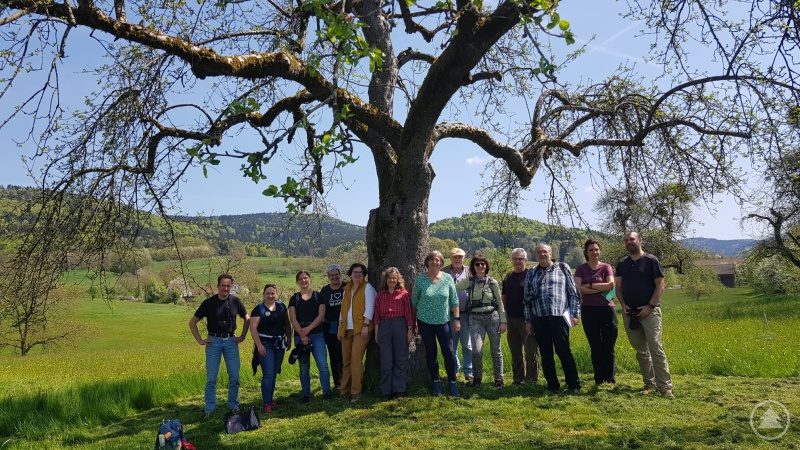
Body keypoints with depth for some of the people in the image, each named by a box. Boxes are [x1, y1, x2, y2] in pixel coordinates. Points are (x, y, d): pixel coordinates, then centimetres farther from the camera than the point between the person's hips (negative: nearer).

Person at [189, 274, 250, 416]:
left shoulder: (235, 301, -1)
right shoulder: (209, 302, -5)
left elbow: (247, 319, 14)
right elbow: (192, 322, 3)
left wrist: (242, 336, 8)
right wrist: (200, 340, -1)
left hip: (231, 341, 1)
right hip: (214, 341, -1)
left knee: (234, 377, 3)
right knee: (211, 378, 1)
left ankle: (233, 405, 18)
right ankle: (209, 409, 12)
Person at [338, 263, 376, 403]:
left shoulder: (367, 287, -1)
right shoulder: (347, 289, 17)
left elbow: (369, 307, -9)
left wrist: (365, 325, -18)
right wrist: (340, 328, 15)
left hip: (360, 328, -6)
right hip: (347, 329, 6)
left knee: (356, 359, -12)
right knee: (346, 360, 8)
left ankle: (356, 392, -7)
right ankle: (344, 389, 17)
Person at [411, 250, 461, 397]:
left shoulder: (448, 278, -1)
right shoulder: (420, 279, -4)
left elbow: (454, 300, 3)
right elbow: (414, 301, 3)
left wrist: (457, 319, -1)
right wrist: (413, 320, 5)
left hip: (443, 321, 1)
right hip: (425, 321, 0)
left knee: (449, 352, -3)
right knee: (430, 352, 8)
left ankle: (452, 383, 11)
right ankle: (436, 382, 22)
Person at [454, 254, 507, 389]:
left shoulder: (493, 282, 2)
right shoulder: (469, 281, 2)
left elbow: (500, 303, 5)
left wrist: (503, 321, 1)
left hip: (492, 317, 0)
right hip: (476, 319, 0)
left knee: (495, 350, 5)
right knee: (477, 351, -11)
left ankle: (499, 379, 21)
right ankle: (477, 378, 10)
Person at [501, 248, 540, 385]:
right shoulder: (508, 277, 12)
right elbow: (504, 297, 18)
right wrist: (504, 315, 8)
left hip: (527, 318, -6)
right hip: (512, 319, 6)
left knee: (530, 351, -2)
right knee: (515, 351, 14)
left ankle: (532, 379, 7)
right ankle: (518, 378, 25)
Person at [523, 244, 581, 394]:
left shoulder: (563, 268, 6)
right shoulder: (531, 273, 13)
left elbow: (573, 292, 5)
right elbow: (528, 298, 14)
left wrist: (575, 314, -2)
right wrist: (528, 320, 10)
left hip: (559, 317, -3)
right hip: (539, 319, 3)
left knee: (564, 351, -4)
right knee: (546, 354, 7)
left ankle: (574, 385, 8)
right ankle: (553, 386, 17)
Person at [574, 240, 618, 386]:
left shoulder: (606, 267, 4)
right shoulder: (581, 269, 6)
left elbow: (610, 285, -12)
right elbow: (577, 288, -10)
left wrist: (590, 285, -10)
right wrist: (601, 290, -12)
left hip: (607, 309, -1)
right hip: (588, 311, 1)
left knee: (608, 347, 1)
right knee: (595, 347, 7)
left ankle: (610, 379, 10)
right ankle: (599, 379, 16)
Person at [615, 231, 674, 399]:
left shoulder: (651, 260, -4)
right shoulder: (622, 263, 9)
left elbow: (660, 285, -6)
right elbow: (618, 287, 11)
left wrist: (650, 306, -13)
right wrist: (623, 305, -3)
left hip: (649, 311, -5)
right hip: (630, 313, 5)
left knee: (656, 349, -8)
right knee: (641, 351, 9)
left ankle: (665, 386, -3)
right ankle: (650, 384, 18)